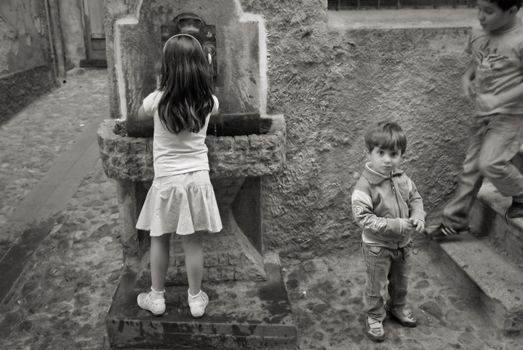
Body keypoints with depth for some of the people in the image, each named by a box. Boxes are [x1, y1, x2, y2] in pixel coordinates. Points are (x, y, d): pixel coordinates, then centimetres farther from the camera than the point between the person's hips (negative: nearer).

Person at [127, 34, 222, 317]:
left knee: (159, 240, 15)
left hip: (166, 180, -1)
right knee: (193, 242, 11)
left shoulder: (157, 100, -12)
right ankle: (196, 299, 25)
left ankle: (156, 297, 29)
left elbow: (133, 124, 7)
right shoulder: (208, 101, -7)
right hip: (198, 178, 2)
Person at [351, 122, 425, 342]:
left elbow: (415, 199, 8)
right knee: (376, 286, 13)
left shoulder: (402, 179, -8)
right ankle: (374, 318, 35)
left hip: (404, 243, 6)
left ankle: (398, 307, 52)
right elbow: (363, 217, -30)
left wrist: (418, 217, -13)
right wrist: (397, 226, -31)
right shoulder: (365, 185, -27)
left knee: (401, 281, 26)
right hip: (378, 247, -6)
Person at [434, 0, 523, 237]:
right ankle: (454, 221, 21)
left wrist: (499, 99, -25)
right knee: (471, 166, 10)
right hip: (483, 113, 6)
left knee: (490, 163, -18)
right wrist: (467, 78, -3)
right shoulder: (477, 35, 0)